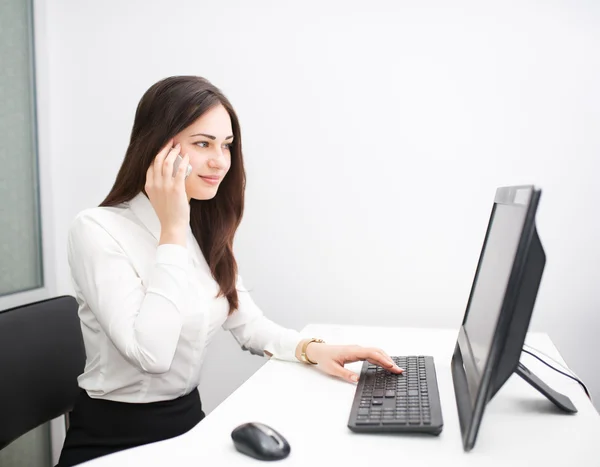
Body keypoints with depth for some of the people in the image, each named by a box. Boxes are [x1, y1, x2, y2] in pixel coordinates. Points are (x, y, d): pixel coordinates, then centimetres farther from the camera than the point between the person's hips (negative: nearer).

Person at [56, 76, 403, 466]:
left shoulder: (205, 233, 6)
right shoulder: (96, 229, -17)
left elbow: (249, 323, 5)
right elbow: (151, 354, -26)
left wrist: (311, 349, -13)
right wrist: (172, 230, -23)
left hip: (189, 420, 6)